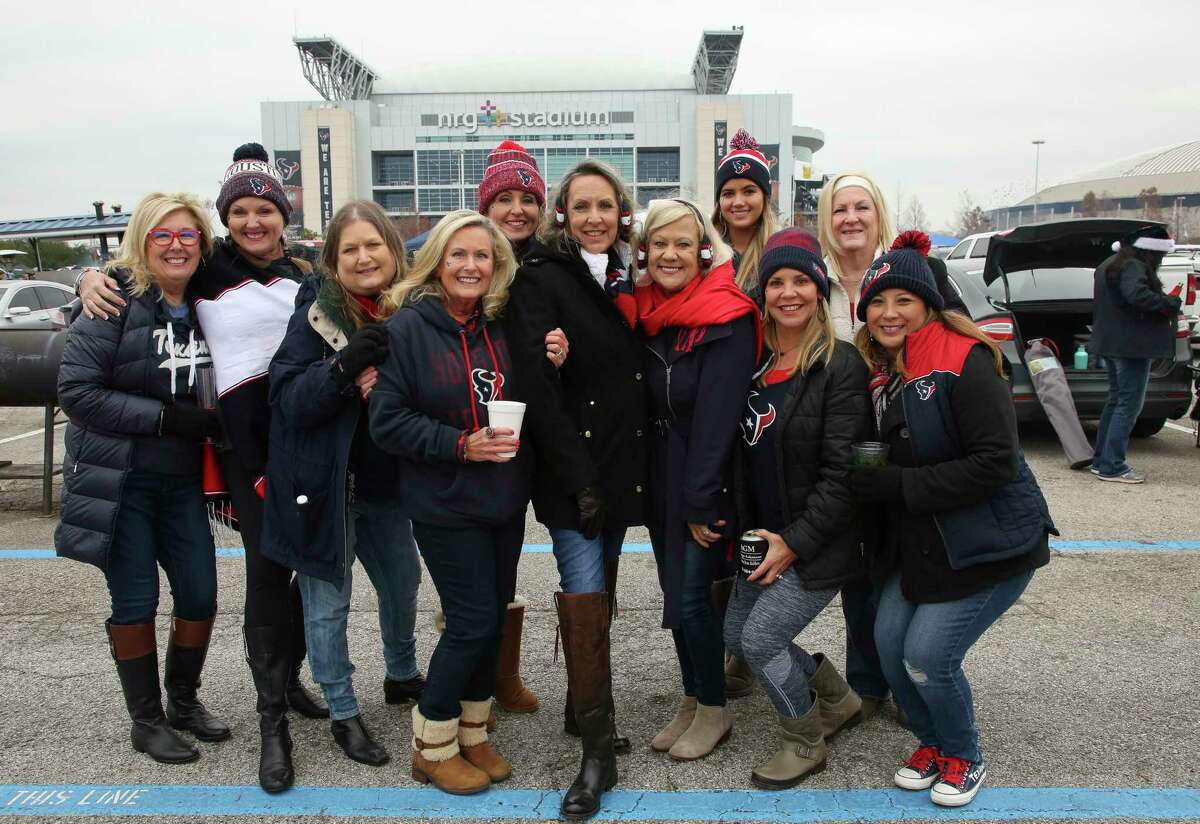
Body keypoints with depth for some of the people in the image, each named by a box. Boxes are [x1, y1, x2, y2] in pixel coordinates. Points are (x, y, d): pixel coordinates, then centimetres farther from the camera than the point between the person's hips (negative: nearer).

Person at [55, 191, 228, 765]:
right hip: (118, 480, -5)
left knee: (201, 596, 6)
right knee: (135, 602, 4)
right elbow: (76, 390, -16)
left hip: (181, 481, 5)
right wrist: (166, 417, -20)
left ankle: (184, 701, 29)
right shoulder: (116, 301, -11)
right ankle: (147, 721, 21)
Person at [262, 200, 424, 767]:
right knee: (328, 602, 6)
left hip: (384, 483, 5)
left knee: (403, 583, 19)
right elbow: (289, 400, -18)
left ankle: (402, 675, 45)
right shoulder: (317, 315, -12)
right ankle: (343, 714, 24)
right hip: (323, 484, -5)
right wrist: (343, 367, -34)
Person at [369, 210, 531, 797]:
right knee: (473, 622, -4)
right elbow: (386, 421, -11)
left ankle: (471, 735, 30)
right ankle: (432, 747, 17)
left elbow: (526, 406, 15)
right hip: (445, 504, -5)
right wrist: (461, 444, -20)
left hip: (505, 500, 6)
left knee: (491, 620, 12)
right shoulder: (408, 327, -9)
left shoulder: (504, 326, 6)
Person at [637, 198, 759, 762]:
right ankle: (691, 700, 30)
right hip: (660, 481, 6)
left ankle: (713, 710, 18)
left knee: (692, 596, -2)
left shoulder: (726, 321, -16)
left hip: (706, 483, -6)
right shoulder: (645, 314, 4)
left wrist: (702, 502, -20)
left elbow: (717, 418, -19)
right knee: (674, 594, 13)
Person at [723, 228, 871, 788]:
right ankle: (837, 698, 34)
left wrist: (795, 542, -18)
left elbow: (842, 473, -18)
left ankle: (805, 743, 19)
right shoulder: (756, 362, 6)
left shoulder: (841, 366, -15)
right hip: (768, 536, 8)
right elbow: (746, 454, 13)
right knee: (736, 634, 11)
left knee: (760, 639, -9)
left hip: (820, 542, -8)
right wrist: (754, 535, 4)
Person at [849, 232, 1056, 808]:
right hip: (919, 544, 7)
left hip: (989, 544, -7)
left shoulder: (965, 362, -18)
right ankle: (930, 743, 28)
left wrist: (900, 485, -24)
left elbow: (996, 462, -25)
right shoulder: (881, 375, 5)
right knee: (889, 643, 0)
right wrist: (871, 483, -5)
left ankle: (963, 759, 21)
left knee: (927, 657, -9)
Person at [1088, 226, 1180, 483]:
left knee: (1116, 400, 17)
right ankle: (1112, 466, -6)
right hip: (1131, 345, -10)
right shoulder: (1133, 267, -15)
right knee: (1129, 404, -6)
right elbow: (1137, 295, -33)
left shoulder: (1109, 266, 16)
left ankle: (1101, 460, 20)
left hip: (1111, 343, 10)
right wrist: (1170, 303, -21)